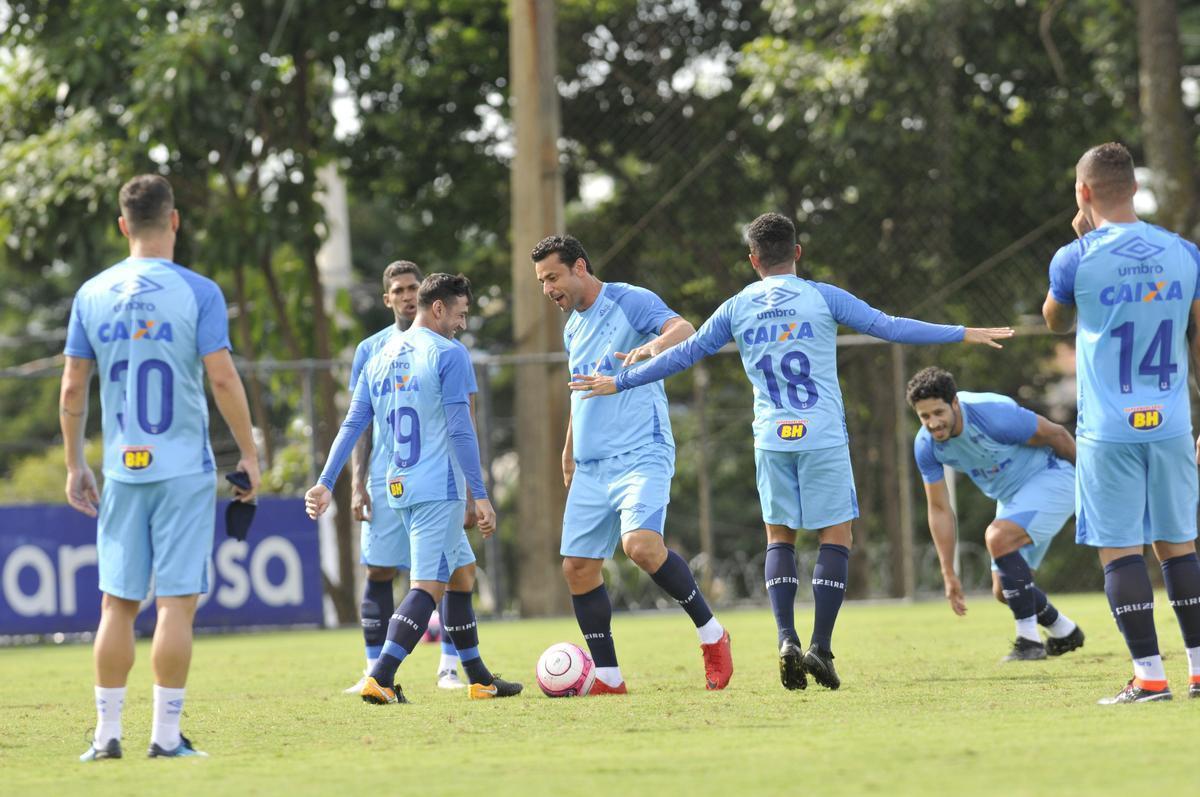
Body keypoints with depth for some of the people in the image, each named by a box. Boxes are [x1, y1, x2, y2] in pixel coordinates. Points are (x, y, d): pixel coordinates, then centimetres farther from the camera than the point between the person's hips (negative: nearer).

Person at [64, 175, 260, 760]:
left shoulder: (92, 295, 5)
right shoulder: (197, 293, -6)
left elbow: (72, 389, 6)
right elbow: (222, 379, -11)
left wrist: (74, 465, 14)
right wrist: (249, 453, -1)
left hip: (121, 472, 3)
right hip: (184, 470, -3)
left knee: (117, 604, 8)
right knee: (177, 602, -1)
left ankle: (107, 734, 8)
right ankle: (166, 734, -2)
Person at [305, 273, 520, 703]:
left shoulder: (379, 359, 14)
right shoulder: (449, 354, -7)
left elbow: (351, 426, 11)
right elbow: (460, 430, -13)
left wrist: (325, 483, 10)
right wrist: (480, 495, -12)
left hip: (399, 490, 8)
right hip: (439, 490, -8)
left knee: (458, 576, 19)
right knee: (429, 585, -10)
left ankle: (479, 678, 23)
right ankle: (380, 677, -22)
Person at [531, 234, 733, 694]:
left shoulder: (629, 302, -6)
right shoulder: (573, 329, 18)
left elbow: (684, 330, -24)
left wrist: (650, 348, -43)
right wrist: (569, 455, 29)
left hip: (641, 454, -8)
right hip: (591, 467, 8)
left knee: (641, 545, -27)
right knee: (577, 567, 0)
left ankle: (711, 633, -9)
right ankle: (608, 677, 8)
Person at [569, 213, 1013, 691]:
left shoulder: (736, 309, 7)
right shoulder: (822, 298, 0)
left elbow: (682, 354, 11)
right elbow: (888, 327, -2)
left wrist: (618, 383, 22)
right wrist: (962, 335, 3)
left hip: (771, 439, 2)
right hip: (823, 437, -2)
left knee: (779, 538, 13)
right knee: (835, 538, 4)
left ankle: (787, 640, -4)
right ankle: (820, 647, -5)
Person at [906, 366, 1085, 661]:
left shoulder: (995, 415, -33)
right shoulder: (926, 445, -14)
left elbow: (1056, 435, -18)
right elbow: (939, 509, -4)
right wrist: (948, 574, -5)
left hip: (1050, 478, -7)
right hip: (1011, 497, 7)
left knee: (998, 537, -31)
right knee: (1003, 590, 7)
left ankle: (1029, 640, -23)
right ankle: (1064, 633, 36)